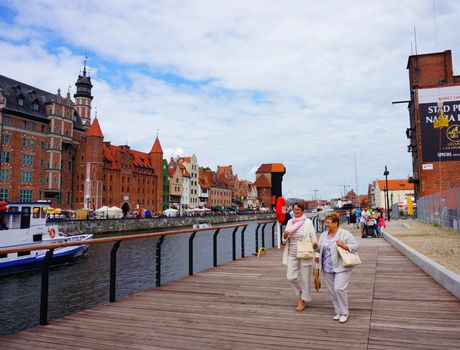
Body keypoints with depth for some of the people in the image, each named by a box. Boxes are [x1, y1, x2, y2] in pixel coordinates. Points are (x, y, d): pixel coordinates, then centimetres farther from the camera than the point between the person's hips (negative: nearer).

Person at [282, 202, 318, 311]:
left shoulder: (308, 222, -6)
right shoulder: (290, 222, 7)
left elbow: (314, 238, -4)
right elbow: (285, 239, 12)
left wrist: (315, 243, -27)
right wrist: (285, 235, -11)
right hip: (292, 254, 4)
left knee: (304, 278, 4)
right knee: (290, 277, 2)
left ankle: (302, 300, 22)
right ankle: (301, 294, 29)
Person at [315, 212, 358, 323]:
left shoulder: (345, 234, -8)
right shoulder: (324, 235, 10)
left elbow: (355, 246, -9)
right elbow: (320, 248, 18)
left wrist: (343, 245, -23)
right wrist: (316, 247, -3)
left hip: (341, 268, -6)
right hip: (328, 268, 6)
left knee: (339, 289, -13)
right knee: (332, 291, 9)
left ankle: (344, 312, 6)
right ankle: (338, 311, 24)